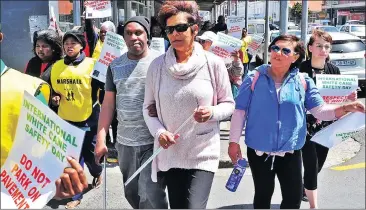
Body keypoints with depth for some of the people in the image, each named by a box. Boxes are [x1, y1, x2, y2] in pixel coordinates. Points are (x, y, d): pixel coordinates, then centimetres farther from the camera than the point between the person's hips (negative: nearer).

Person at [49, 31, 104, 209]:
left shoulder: (92, 64, -8)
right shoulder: (57, 66, 5)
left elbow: (103, 87, -8)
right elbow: (54, 90, 16)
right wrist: (56, 97, -2)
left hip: (89, 118, -3)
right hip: (65, 119, 3)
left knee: (89, 153, 9)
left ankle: (97, 172, 44)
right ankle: (76, 195, 19)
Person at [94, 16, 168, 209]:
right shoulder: (115, 66, 7)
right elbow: (108, 103, 9)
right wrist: (101, 138, 5)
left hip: (154, 142, -5)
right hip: (125, 142, 5)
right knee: (131, 194, 18)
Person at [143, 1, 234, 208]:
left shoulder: (213, 63, -6)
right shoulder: (157, 65, 0)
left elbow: (228, 104, 2)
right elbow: (148, 107, 7)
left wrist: (212, 113, -19)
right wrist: (158, 131, -11)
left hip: (203, 154, -2)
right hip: (170, 154, 3)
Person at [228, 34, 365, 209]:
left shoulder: (304, 82, -1)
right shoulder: (254, 78, -5)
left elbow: (319, 110, -2)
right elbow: (240, 110, -3)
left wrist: (346, 108, -20)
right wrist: (234, 141, -3)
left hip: (290, 152, 1)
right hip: (259, 150, -1)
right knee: (263, 195, 15)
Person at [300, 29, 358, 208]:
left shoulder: (334, 70, 3)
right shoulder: (300, 69, -11)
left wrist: (350, 98, -9)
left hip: (326, 125, 5)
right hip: (306, 125, -5)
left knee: (318, 165, 18)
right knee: (311, 166, -6)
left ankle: (304, 187, 47)